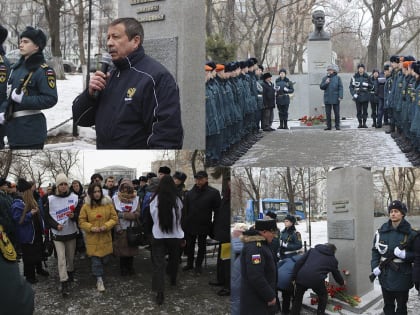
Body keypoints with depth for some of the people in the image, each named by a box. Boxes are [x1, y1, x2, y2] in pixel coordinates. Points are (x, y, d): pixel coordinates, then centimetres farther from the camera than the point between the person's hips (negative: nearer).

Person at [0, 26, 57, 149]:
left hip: (31, 129, -8)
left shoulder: (43, 70, -12)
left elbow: (51, 99, -20)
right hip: (14, 127, 8)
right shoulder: (17, 67, 11)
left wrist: (22, 99, -20)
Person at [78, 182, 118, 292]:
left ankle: (97, 271, 41)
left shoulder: (108, 204, -1)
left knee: (105, 259, 12)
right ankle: (99, 280, 11)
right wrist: (91, 228, -16)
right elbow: (81, 221, 0)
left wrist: (106, 226, -15)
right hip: (93, 239, -2)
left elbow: (114, 218, 1)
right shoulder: (86, 206, -5)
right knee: (96, 260, -2)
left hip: (105, 238, 2)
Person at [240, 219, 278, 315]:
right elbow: (256, 277, -29)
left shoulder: (260, 244, 12)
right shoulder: (255, 247, -23)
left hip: (262, 298, 11)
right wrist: (270, 296, -21)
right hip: (256, 302, -11)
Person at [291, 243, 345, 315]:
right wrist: (342, 283, 49)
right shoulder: (332, 259, 18)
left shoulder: (312, 250, 22)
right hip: (317, 280, -2)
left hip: (301, 277, 2)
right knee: (323, 296, 26)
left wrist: (293, 277, 13)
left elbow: (299, 262, 12)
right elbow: (336, 274, 28)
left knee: (298, 297, 24)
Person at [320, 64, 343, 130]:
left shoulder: (337, 78, 1)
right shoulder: (325, 78, 9)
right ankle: (328, 126, 11)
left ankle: (337, 126, 9)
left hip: (335, 99, -2)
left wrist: (340, 96, -10)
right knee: (328, 113, 5)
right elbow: (321, 87, 6)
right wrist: (326, 83, -12)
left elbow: (340, 87, -2)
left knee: (337, 113, 2)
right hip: (327, 99, 2)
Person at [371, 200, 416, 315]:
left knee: (401, 306, 9)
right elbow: (375, 250, 6)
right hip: (385, 275, 3)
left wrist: (405, 254, -24)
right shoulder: (381, 231, 2)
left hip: (402, 276, -3)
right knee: (388, 305, 16)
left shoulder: (410, 233, -8)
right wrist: (375, 266, -6)